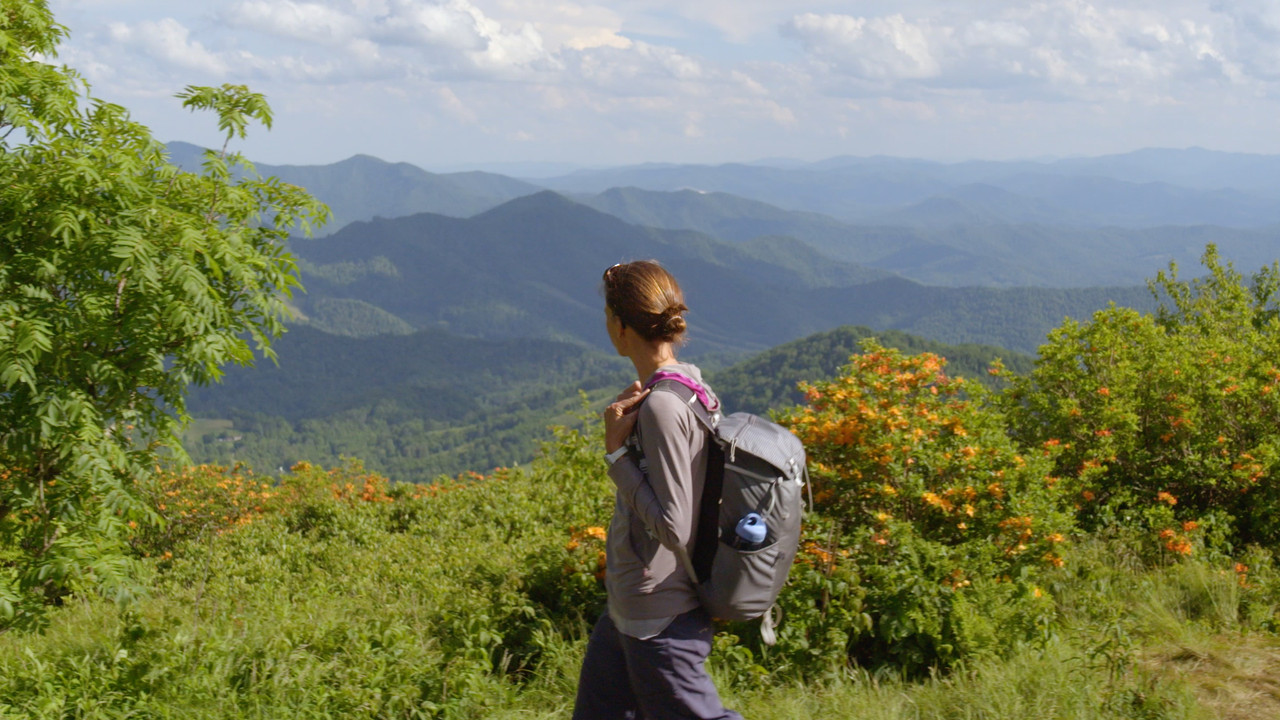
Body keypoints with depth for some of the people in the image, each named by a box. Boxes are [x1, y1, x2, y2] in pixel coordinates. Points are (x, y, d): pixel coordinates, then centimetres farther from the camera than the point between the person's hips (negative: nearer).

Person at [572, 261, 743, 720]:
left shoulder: (662, 408, -23)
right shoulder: (690, 384, 4)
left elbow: (672, 528, -24)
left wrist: (617, 450, -19)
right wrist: (627, 429, -2)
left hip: (660, 622, -10)